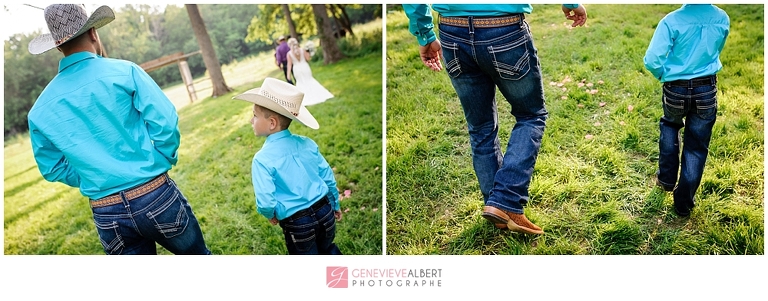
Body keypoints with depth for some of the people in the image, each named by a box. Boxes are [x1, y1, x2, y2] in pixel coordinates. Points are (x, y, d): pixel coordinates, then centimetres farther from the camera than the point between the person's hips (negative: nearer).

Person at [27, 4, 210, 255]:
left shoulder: (41, 109, 4)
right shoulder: (123, 71, -8)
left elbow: (53, 169, 12)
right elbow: (165, 122, -12)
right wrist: (163, 163, 3)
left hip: (106, 214, 3)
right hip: (155, 196, -3)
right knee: (198, 255, 19)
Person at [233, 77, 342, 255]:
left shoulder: (262, 159, -18)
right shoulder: (307, 143, -3)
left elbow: (266, 203, -23)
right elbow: (328, 178, 5)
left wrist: (271, 215, 1)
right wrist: (335, 205, 21)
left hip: (298, 225, -5)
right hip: (325, 212, 5)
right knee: (328, 250, 31)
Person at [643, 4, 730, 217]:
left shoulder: (672, 21, -16)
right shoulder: (722, 19, -3)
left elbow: (652, 60, -21)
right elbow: (714, 52, 14)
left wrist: (663, 75, 0)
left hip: (676, 90, -1)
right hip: (706, 91, 2)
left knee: (670, 125, 31)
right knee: (696, 148, 12)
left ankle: (666, 178, 33)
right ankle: (684, 203, 20)